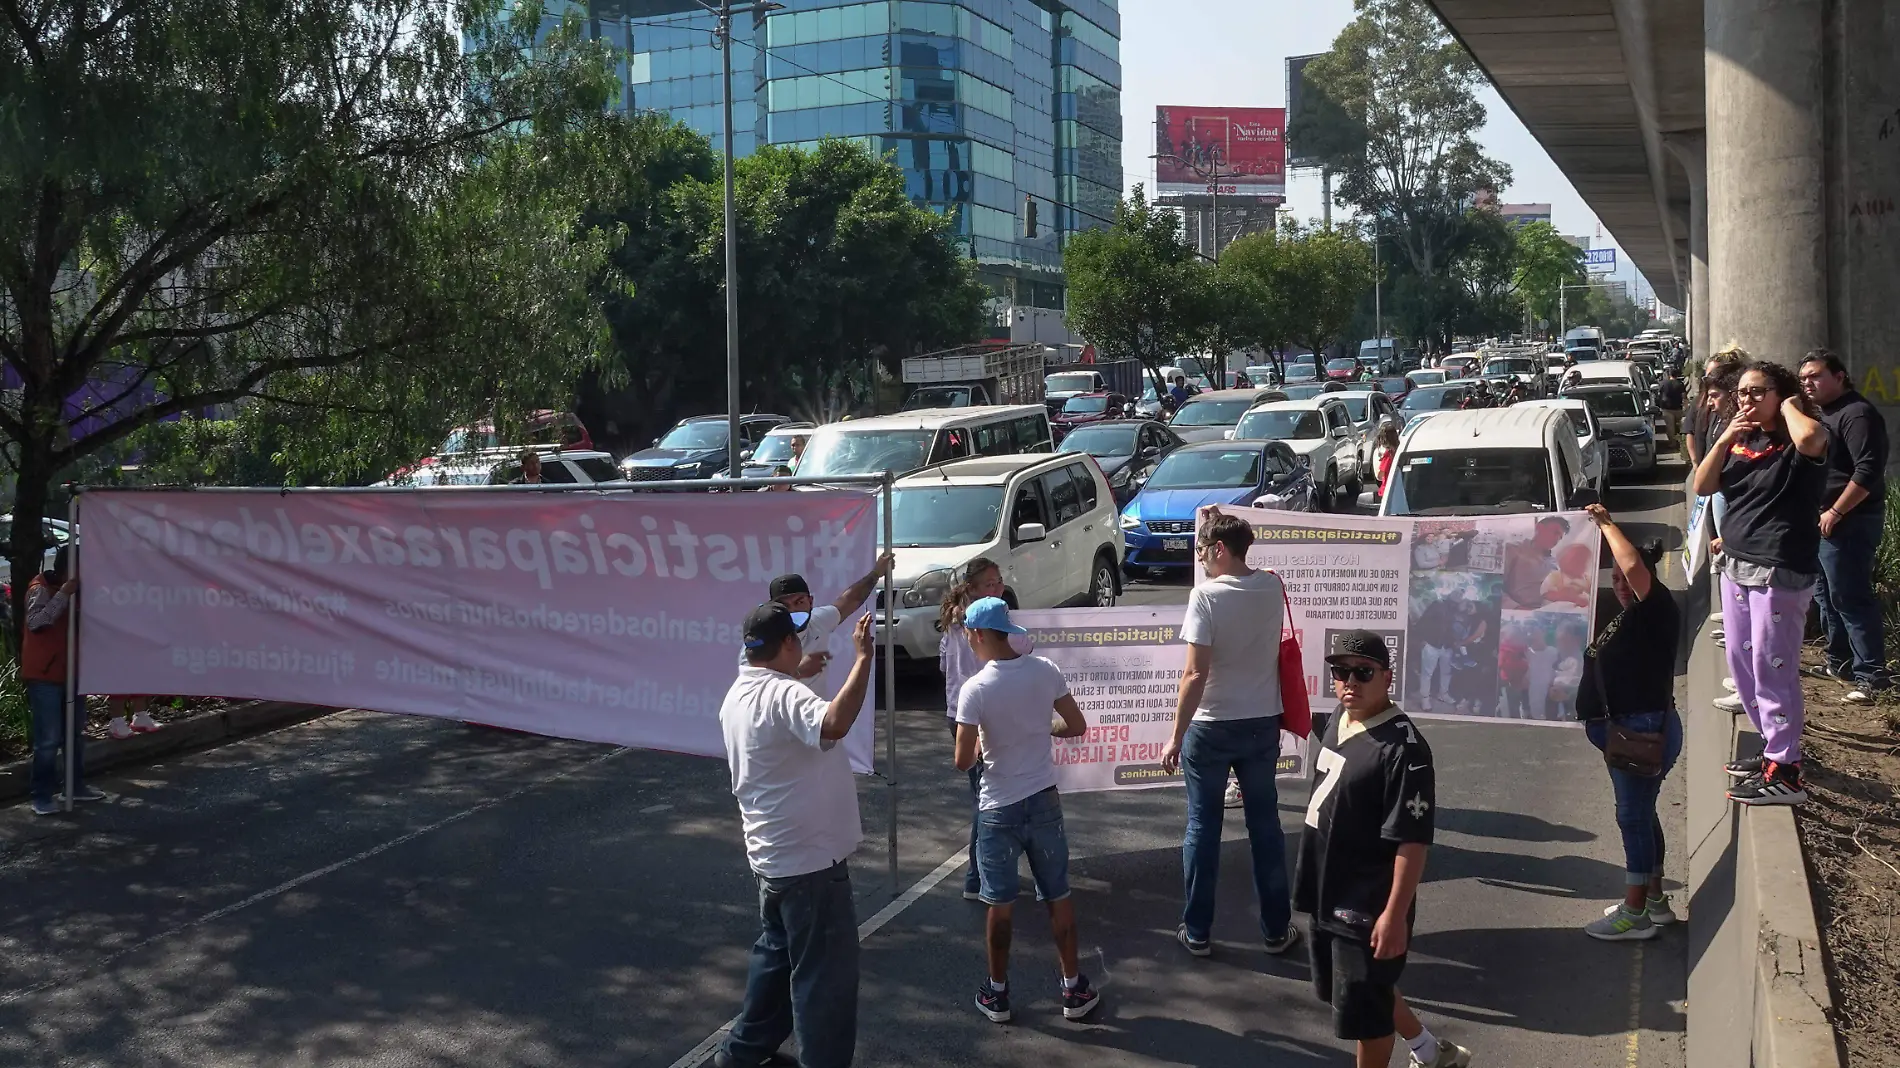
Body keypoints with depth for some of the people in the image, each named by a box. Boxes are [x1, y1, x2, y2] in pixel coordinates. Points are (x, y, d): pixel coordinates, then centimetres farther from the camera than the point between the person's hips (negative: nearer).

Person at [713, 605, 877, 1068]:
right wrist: (863, 657, -39)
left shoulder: (738, 695, 7)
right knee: (825, 970, 0)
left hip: (775, 853, 10)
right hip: (810, 858, -10)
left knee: (777, 952, 24)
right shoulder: (784, 694, -24)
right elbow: (835, 724, -45)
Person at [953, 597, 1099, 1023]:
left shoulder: (975, 689, -18)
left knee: (1001, 904, 10)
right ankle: (1074, 989, 22)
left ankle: (997, 993, 22)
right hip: (1044, 800, 3)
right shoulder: (1045, 671, -6)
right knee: (1058, 896, 14)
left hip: (999, 809, -3)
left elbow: (963, 762, -16)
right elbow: (1077, 727, 3)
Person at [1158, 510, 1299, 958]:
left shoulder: (1205, 595, -18)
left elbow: (1195, 674, -21)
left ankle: (1197, 932, 16)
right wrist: (1212, 526, 21)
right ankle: (1277, 929, 22)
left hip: (1211, 728, -4)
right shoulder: (1272, 587, -2)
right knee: (1265, 827, 14)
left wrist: (1176, 737, -15)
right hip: (1263, 724, 4)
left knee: (1202, 828, 8)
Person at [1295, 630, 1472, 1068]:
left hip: (1369, 906, -9)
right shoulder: (1339, 720, 3)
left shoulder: (1403, 748, -24)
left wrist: (1395, 914, -24)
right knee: (1343, 988, 24)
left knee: (1364, 1007, 7)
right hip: (1329, 894, 9)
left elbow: (1413, 840, -24)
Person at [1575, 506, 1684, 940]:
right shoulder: (1628, 616, 13)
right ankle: (1655, 900, 28)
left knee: (1634, 817, -5)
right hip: (1625, 728, 10)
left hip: (1645, 729, -10)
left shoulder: (1657, 609, -14)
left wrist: (1606, 523, -20)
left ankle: (1635, 914, 2)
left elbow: (1633, 564, -31)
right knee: (1640, 814, 17)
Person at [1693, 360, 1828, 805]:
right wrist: (1724, 441, -6)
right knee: (1742, 661, 16)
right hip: (1737, 566, 9)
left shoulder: (1796, 443, -11)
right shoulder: (1740, 442, 12)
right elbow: (1703, 486, 7)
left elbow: (1811, 437, -36)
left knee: (1772, 668, -8)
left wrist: (1789, 405, -16)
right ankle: (1774, 744, 30)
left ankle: (1784, 773, -4)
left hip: (1780, 572, -9)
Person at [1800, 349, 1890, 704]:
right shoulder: (1826, 413, 16)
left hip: (1847, 523, -10)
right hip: (1823, 519, 10)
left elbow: (1869, 471, -25)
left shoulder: (1857, 414, -16)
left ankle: (1870, 674, -6)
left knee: (1851, 598, -9)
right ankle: (1839, 662, 27)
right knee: (1827, 595, 17)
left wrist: (1835, 513, -21)